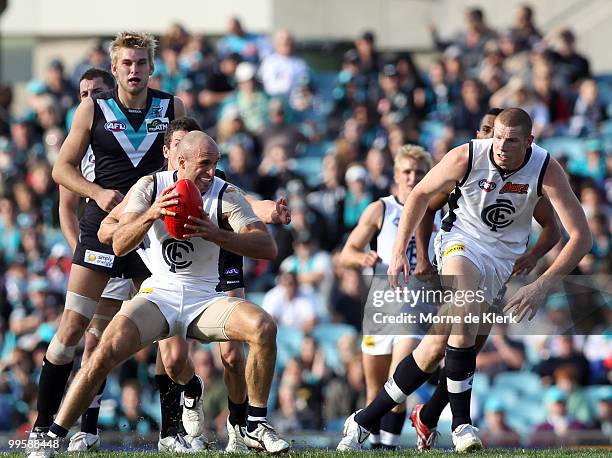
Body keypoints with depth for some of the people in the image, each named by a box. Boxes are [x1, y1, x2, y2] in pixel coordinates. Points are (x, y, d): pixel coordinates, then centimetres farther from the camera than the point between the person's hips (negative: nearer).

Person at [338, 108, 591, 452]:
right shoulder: (467, 157, -17)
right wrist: (399, 252, -2)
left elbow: (581, 237, -17)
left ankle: (364, 421, 0)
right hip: (461, 239, -1)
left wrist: (542, 286, -27)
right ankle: (461, 422, -25)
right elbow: (421, 194, 2)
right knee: (463, 311, -33)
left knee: (438, 344, -9)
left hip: (502, 254, 1)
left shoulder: (547, 171, -18)